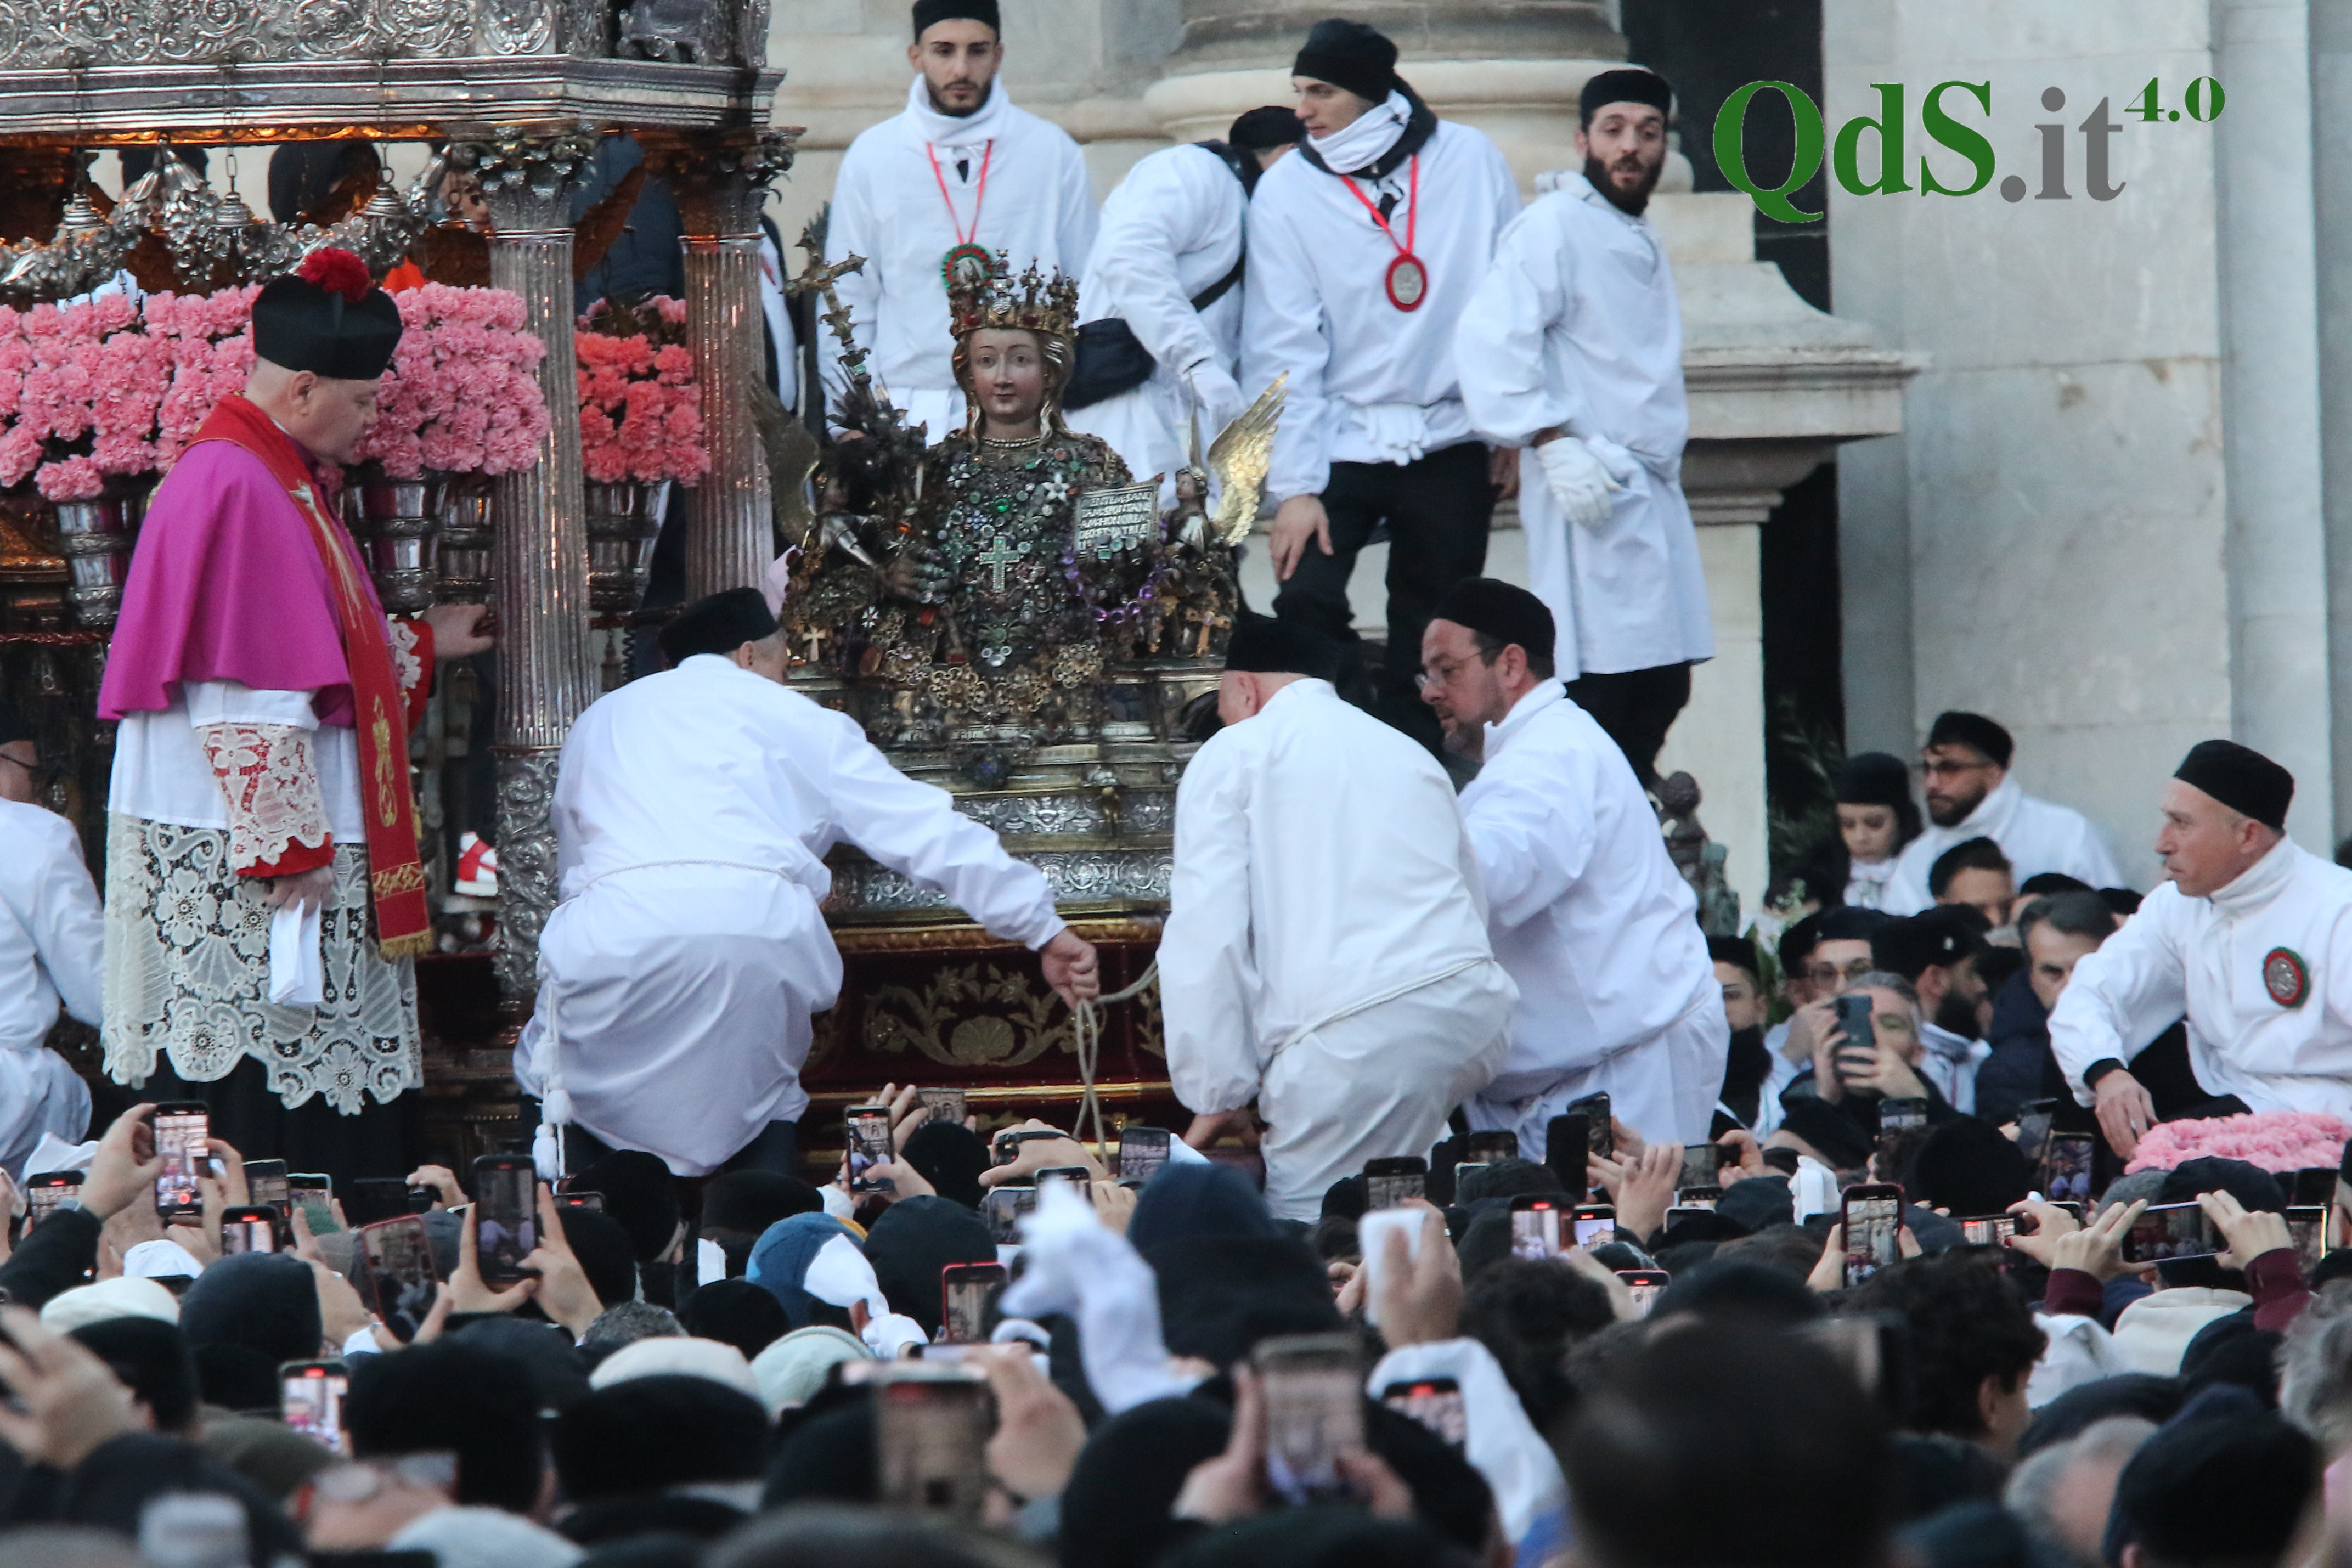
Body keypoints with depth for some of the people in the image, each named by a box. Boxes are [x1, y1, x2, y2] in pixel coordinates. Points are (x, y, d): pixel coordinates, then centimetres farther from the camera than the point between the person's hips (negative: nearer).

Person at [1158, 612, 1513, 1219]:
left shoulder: (1233, 754, 9)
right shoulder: (1408, 754, 29)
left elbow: (1207, 934, -1)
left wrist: (1217, 1096, 4)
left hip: (1355, 1036, -7)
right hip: (1474, 1011, 7)